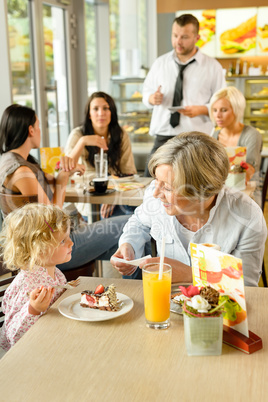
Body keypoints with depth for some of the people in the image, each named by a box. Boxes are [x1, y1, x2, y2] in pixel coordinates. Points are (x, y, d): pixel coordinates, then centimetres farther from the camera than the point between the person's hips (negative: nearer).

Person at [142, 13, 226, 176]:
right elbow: (146, 93, 19)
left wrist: (201, 110, -16)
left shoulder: (212, 67, 4)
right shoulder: (160, 63, 13)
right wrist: (152, 98, -4)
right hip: (163, 138, 3)